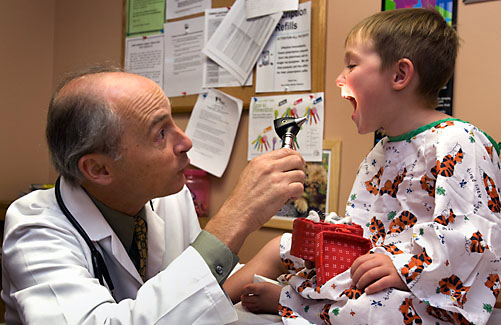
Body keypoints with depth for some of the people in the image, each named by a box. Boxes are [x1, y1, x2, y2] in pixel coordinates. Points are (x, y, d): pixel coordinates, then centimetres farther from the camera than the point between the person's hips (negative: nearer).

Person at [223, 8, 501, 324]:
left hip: (430, 293, -9)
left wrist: (405, 266, -32)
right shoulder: (380, 154, 14)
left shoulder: (457, 142, -18)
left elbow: (471, 234, -27)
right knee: (280, 247, 13)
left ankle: (281, 297, -16)